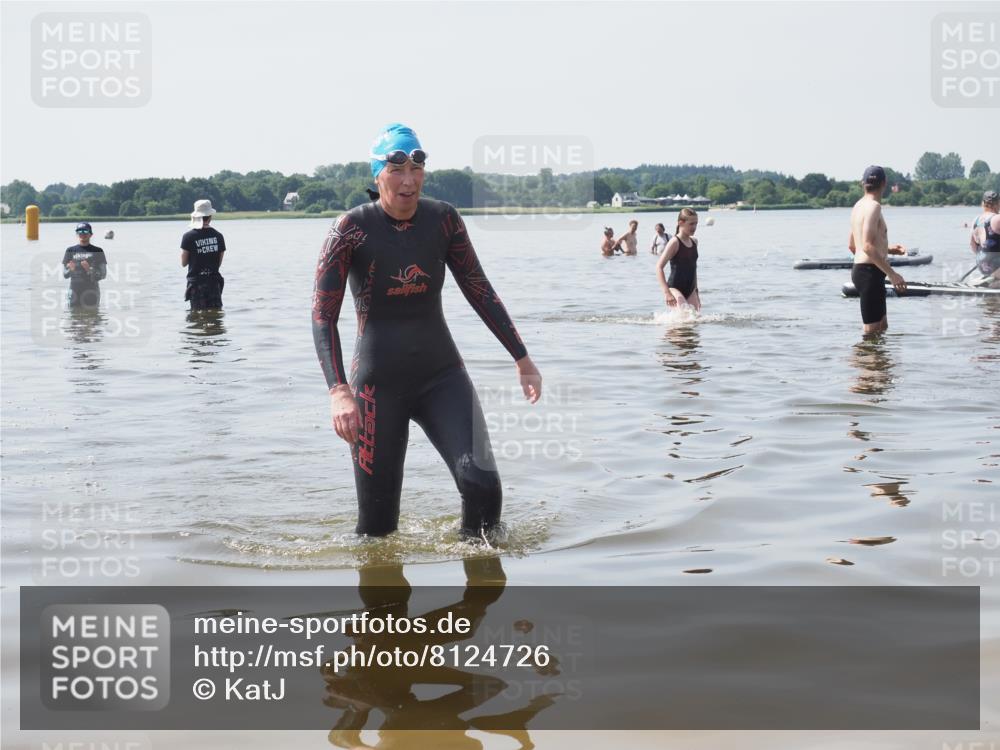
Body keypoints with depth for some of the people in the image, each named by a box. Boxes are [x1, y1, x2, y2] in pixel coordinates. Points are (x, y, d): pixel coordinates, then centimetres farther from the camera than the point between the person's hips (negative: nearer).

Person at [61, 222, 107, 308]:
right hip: (75, 290, 1)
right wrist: (70, 270, -14)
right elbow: (65, 275, 8)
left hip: (91, 289, -1)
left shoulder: (97, 251, 6)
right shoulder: (70, 251, 10)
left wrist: (90, 270, -16)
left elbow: (103, 274, 1)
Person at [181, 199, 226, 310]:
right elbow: (219, 262, 6)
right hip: (214, 281, 2)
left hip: (196, 282, -2)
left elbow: (183, 262, -1)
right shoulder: (218, 236, 1)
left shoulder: (188, 236, -8)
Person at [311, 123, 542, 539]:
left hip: (442, 373, 3)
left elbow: (480, 290, 9)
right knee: (377, 524, 1)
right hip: (378, 382, -2)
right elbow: (323, 316, -14)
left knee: (482, 484, -17)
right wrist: (339, 391, -27)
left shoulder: (443, 219, -1)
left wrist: (522, 359, 9)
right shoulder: (351, 229, -11)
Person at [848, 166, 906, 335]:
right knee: (873, 331, -7)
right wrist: (892, 274, -23)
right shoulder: (873, 206, -15)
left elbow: (852, 246, 23)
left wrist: (887, 250, 29)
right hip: (870, 272, -10)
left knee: (882, 326, 17)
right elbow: (868, 247, -24)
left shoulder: (858, 206, 14)